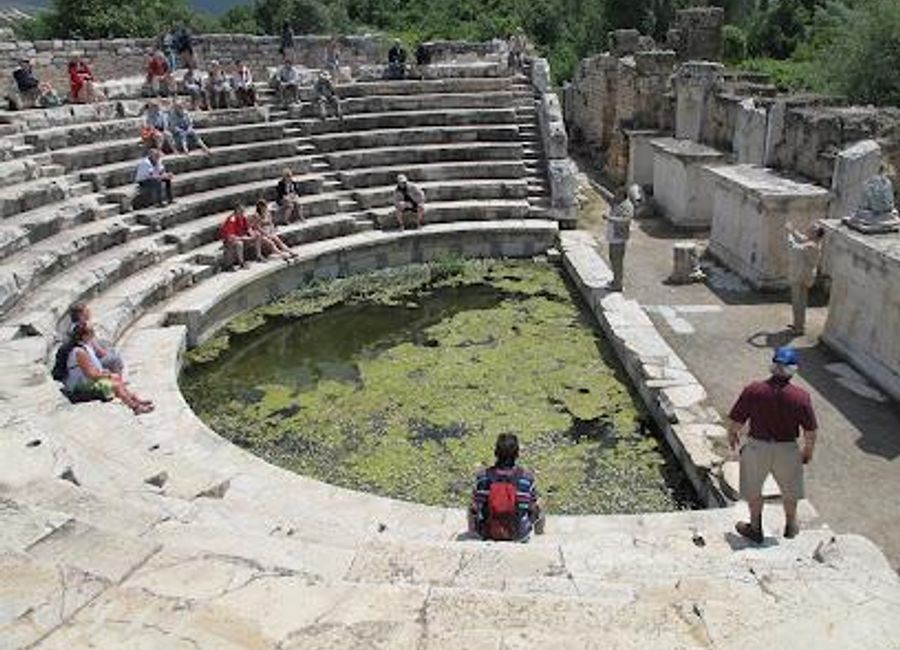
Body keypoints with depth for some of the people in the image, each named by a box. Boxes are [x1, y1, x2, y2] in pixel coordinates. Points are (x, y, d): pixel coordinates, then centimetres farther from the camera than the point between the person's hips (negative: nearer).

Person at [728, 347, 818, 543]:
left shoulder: (753, 391, -20)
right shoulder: (801, 397, -18)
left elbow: (735, 422, -11)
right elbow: (810, 431, -9)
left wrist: (732, 437, 10)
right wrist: (808, 451, 10)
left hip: (757, 447, -1)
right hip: (787, 449, 1)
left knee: (753, 490, 23)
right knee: (789, 490, 27)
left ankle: (755, 528, 38)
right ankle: (790, 526, 48)